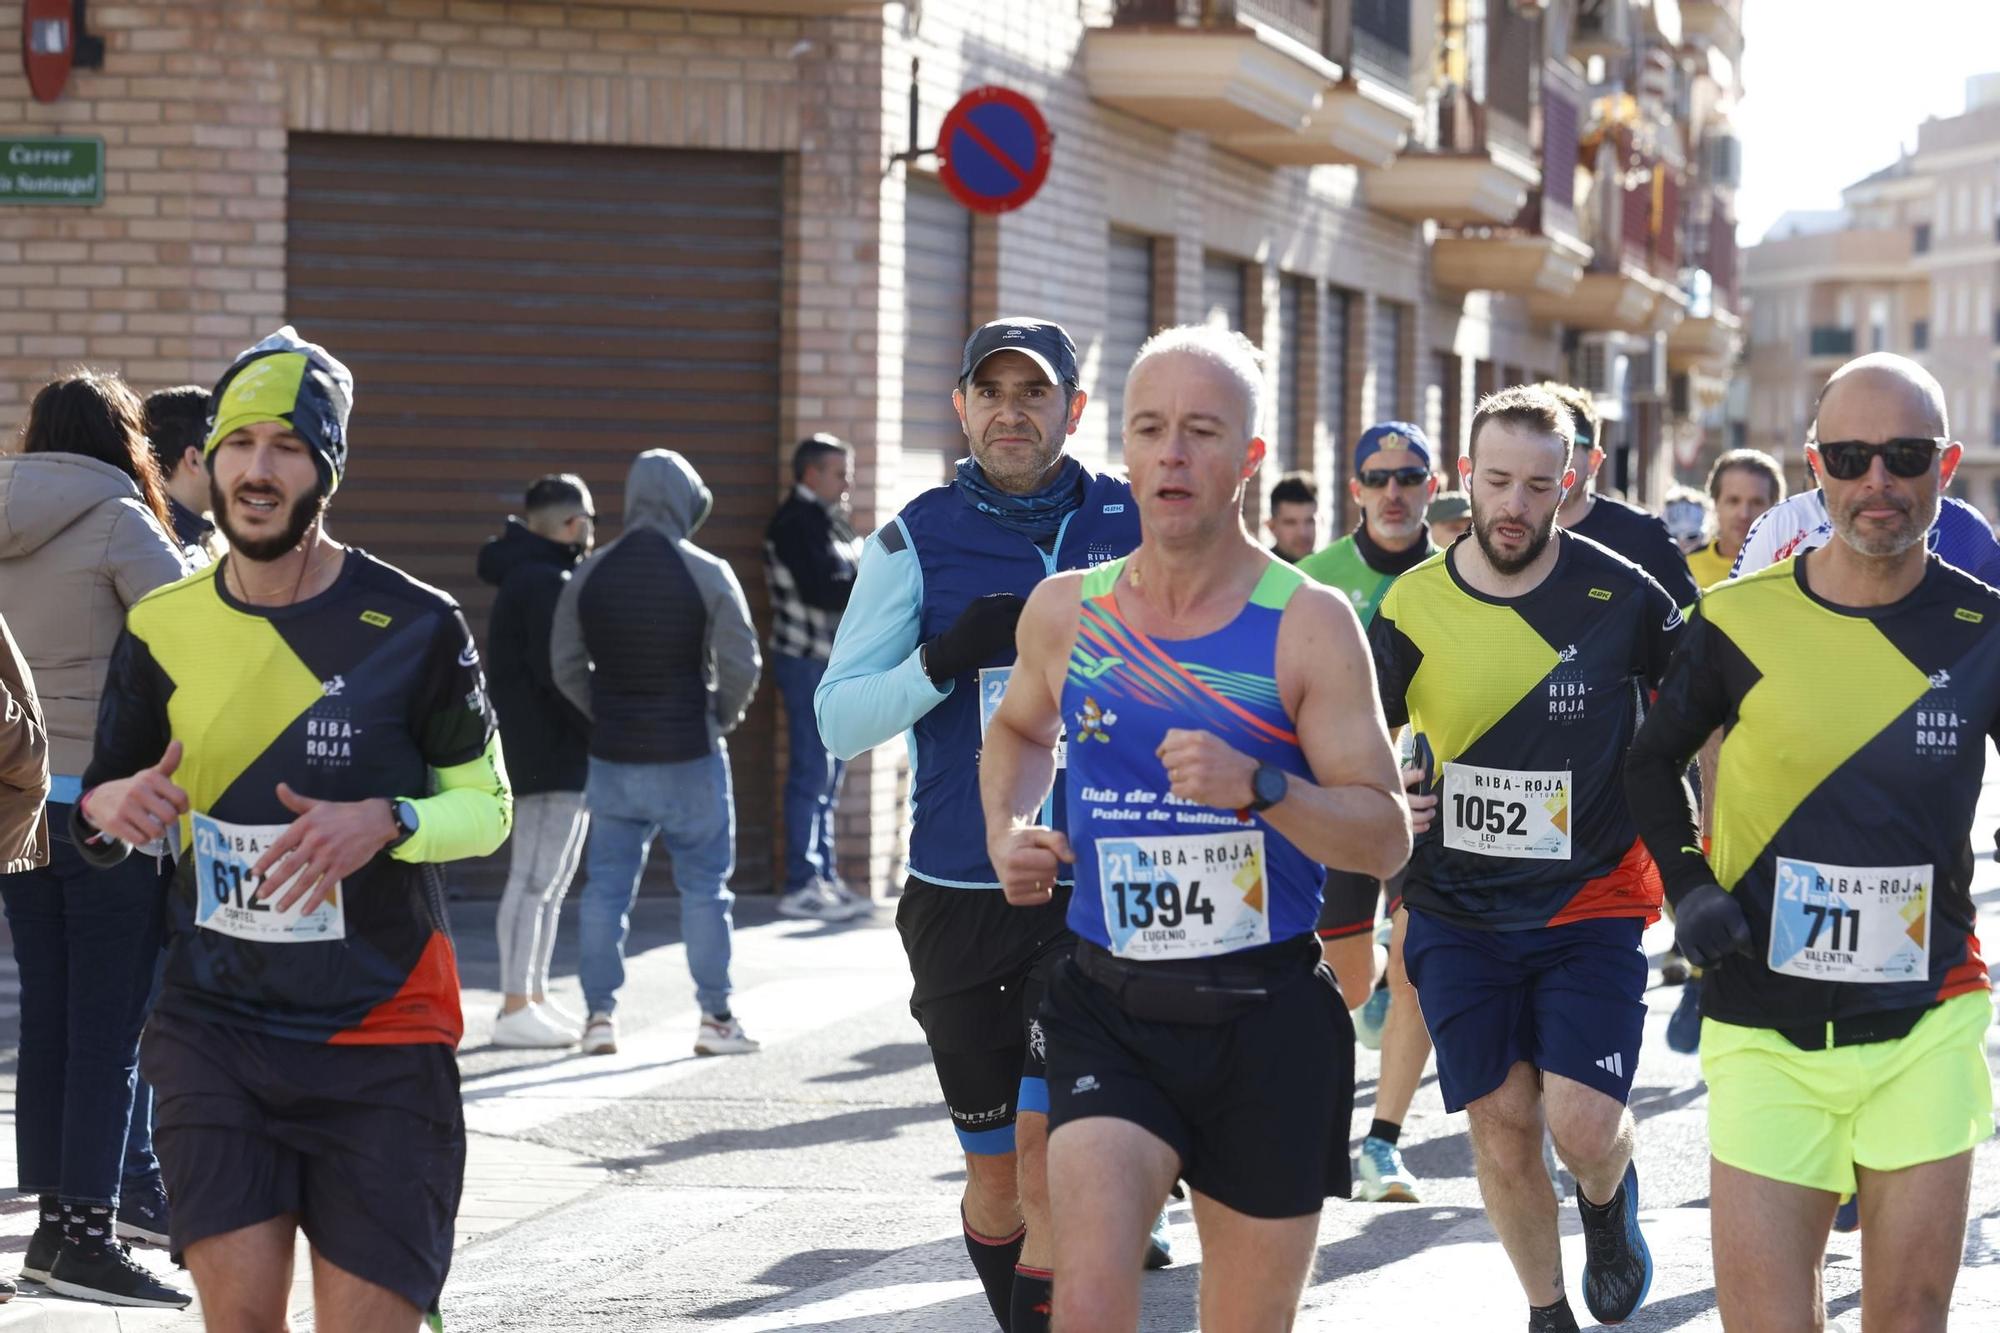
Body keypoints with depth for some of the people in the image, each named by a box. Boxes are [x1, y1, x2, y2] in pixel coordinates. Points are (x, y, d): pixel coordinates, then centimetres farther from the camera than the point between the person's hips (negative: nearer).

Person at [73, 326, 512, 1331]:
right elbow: (98, 812, 13)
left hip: (380, 1039, -2)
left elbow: (487, 806, 2)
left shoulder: (413, 627, -6)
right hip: (214, 1026, 2)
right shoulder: (163, 628, 2)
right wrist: (108, 808, -11)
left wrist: (386, 822, -18)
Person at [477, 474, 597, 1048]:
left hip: (556, 755, 11)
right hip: (552, 755, -11)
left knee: (549, 881, 16)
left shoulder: (524, 576, 17)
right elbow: (560, 674, -23)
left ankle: (534, 998, 22)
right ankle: (516, 1009, -7)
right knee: (533, 880, -8)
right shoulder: (547, 583, -16)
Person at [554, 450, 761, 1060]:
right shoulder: (707, 574, -9)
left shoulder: (588, 575, 1)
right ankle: (715, 1016, 8)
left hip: (613, 757, 3)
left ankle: (600, 1013, 9)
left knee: (606, 887, 9)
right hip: (689, 757, -3)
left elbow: (565, 667, 5)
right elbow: (741, 667, -10)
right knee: (704, 886, 6)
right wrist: (720, 719, 7)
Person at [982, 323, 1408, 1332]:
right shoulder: (1066, 612, 4)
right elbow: (1019, 729, 27)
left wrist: (1258, 788, -25)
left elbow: (1385, 839, -8)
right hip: (1109, 1012, 1)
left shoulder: (1309, 624, -6)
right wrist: (1007, 831, 8)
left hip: (1266, 1019, -1)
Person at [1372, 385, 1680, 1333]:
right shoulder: (1413, 606, -4)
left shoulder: (1620, 595, -9)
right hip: (1458, 908, 2)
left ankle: (1609, 1200, 24)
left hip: (1591, 901, -2)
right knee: (1501, 1122, 4)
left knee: (1582, 1121, -13)